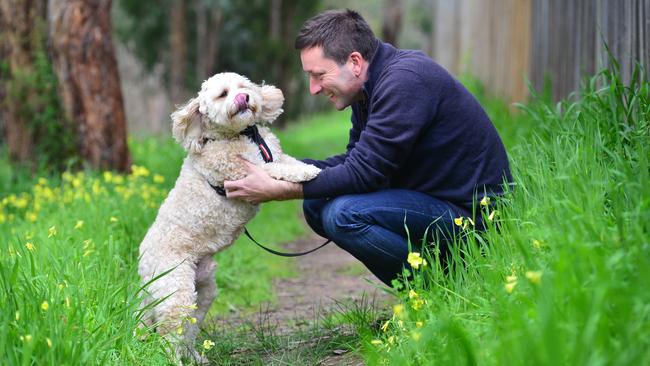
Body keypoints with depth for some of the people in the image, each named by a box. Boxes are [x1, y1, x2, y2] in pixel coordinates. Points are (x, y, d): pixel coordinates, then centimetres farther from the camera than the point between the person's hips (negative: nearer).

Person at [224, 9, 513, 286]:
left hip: (473, 212, -10)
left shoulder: (405, 79, -23)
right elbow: (353, 161, 13)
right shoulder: (373, 86, 8)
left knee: (344, 214, -25)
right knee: (316, 205, 8)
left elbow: (364, 173, -25)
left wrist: (277, 191, -19)